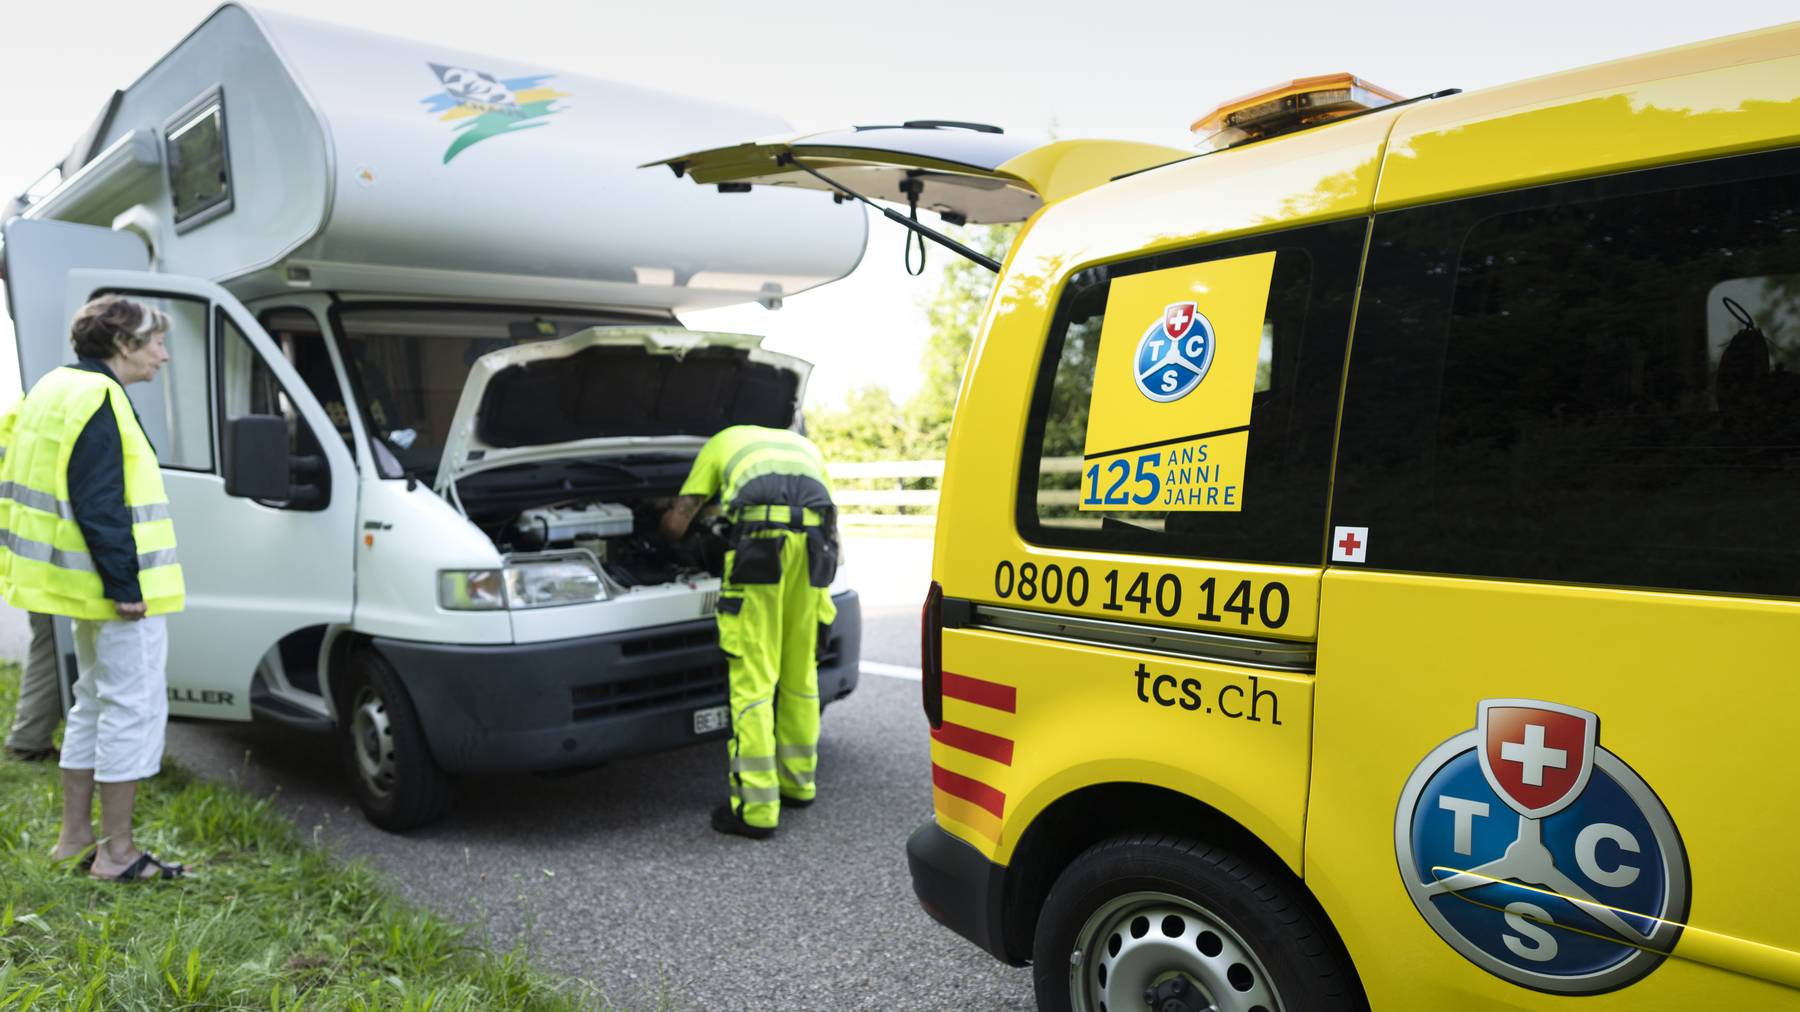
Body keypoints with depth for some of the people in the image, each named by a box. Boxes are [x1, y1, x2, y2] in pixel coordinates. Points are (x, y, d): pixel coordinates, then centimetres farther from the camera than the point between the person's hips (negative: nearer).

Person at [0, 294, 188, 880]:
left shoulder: (58, 388, 16)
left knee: (95, 702, 20)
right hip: (115, 589, -11)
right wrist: (124, 584, -22)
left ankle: (75, 835, 29)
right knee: (134, 706, -4)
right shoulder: (97, 399, -17)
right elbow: (97, 506, -23)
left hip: (86, 586, 11)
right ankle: (117, 854, 4)